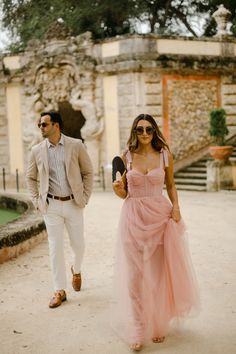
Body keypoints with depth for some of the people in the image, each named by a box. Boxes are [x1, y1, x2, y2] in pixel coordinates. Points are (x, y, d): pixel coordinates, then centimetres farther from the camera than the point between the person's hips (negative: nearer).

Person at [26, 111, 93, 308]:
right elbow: (31, 178, 12)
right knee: (55, 247, 0)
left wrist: (85, 197, -3)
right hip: (51, 206, 1)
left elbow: (88, 172, 3)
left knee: (78, 244, 11)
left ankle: (76, 270, 43)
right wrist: (37, 201, 3)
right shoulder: (37, 151, 0)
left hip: (73, 204, 0)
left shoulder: (76, 145, -4)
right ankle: (60, 291, 10)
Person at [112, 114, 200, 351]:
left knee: (158, 273, 8)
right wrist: (118, 189, -14)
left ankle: (158, 325, 26)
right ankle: (136, 332, 9)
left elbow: (170, 185, 12)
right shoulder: (126, 157, 1)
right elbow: (124, 193, 8)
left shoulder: (165, 155, 0)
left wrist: (175, 206, -5)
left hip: (159, 217, 0)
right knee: (134, 274, 0)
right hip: (133, 218, 0)